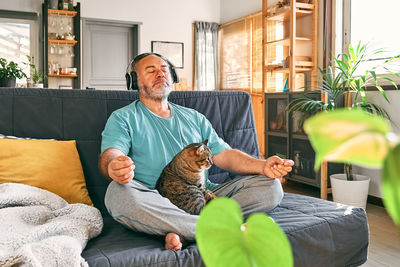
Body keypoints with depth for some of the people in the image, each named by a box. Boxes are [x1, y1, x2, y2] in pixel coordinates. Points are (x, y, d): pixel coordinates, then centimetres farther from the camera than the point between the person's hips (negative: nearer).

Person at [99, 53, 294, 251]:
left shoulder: (194, 118, 22)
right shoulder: (123, 118, 10)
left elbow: (224, 154, 13)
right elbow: (110, 155, -8)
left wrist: (263, 166, -7)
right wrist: (114, 168, -36)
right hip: (156, 201, -3)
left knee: (270, 186, -12)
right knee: (119, 192, -36)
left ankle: (182, 232, -26)